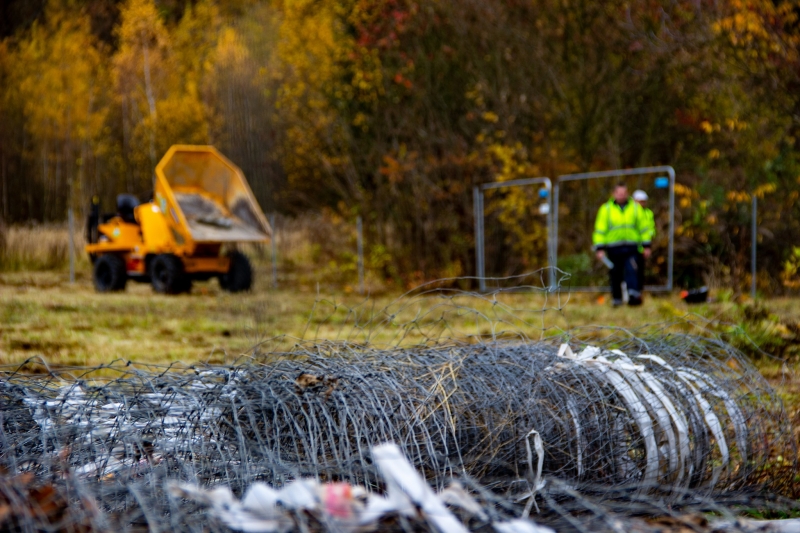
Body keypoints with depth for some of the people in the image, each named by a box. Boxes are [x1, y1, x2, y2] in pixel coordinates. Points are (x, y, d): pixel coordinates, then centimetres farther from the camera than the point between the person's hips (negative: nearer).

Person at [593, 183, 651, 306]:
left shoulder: (635, 207, 9)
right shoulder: (606, 209, 4)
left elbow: (643, 227, 14)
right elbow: (600, 229, 3)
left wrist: (646, 246, 10)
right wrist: (600, 249, -4)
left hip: (631, 248, 0)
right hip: (614, 248, 0)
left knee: (632, 271, -18)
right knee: (616, 275, 5)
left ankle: (634, 295, -25)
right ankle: (617, 299, 16)